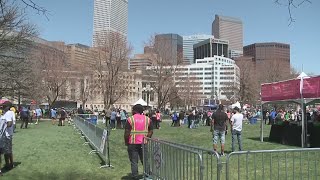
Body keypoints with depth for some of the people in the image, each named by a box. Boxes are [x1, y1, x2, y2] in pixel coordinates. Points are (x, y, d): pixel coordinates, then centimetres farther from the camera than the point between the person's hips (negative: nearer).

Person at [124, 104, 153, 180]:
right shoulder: (147, 119, 4)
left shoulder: (130, 119, -7)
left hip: (132, 143, -3)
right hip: (143, 143, 3)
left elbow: (127, 132, -10)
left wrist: (126, 141, 2)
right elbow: (151, 131, 4)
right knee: (145, 160, 14)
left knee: (134, 161, 5)